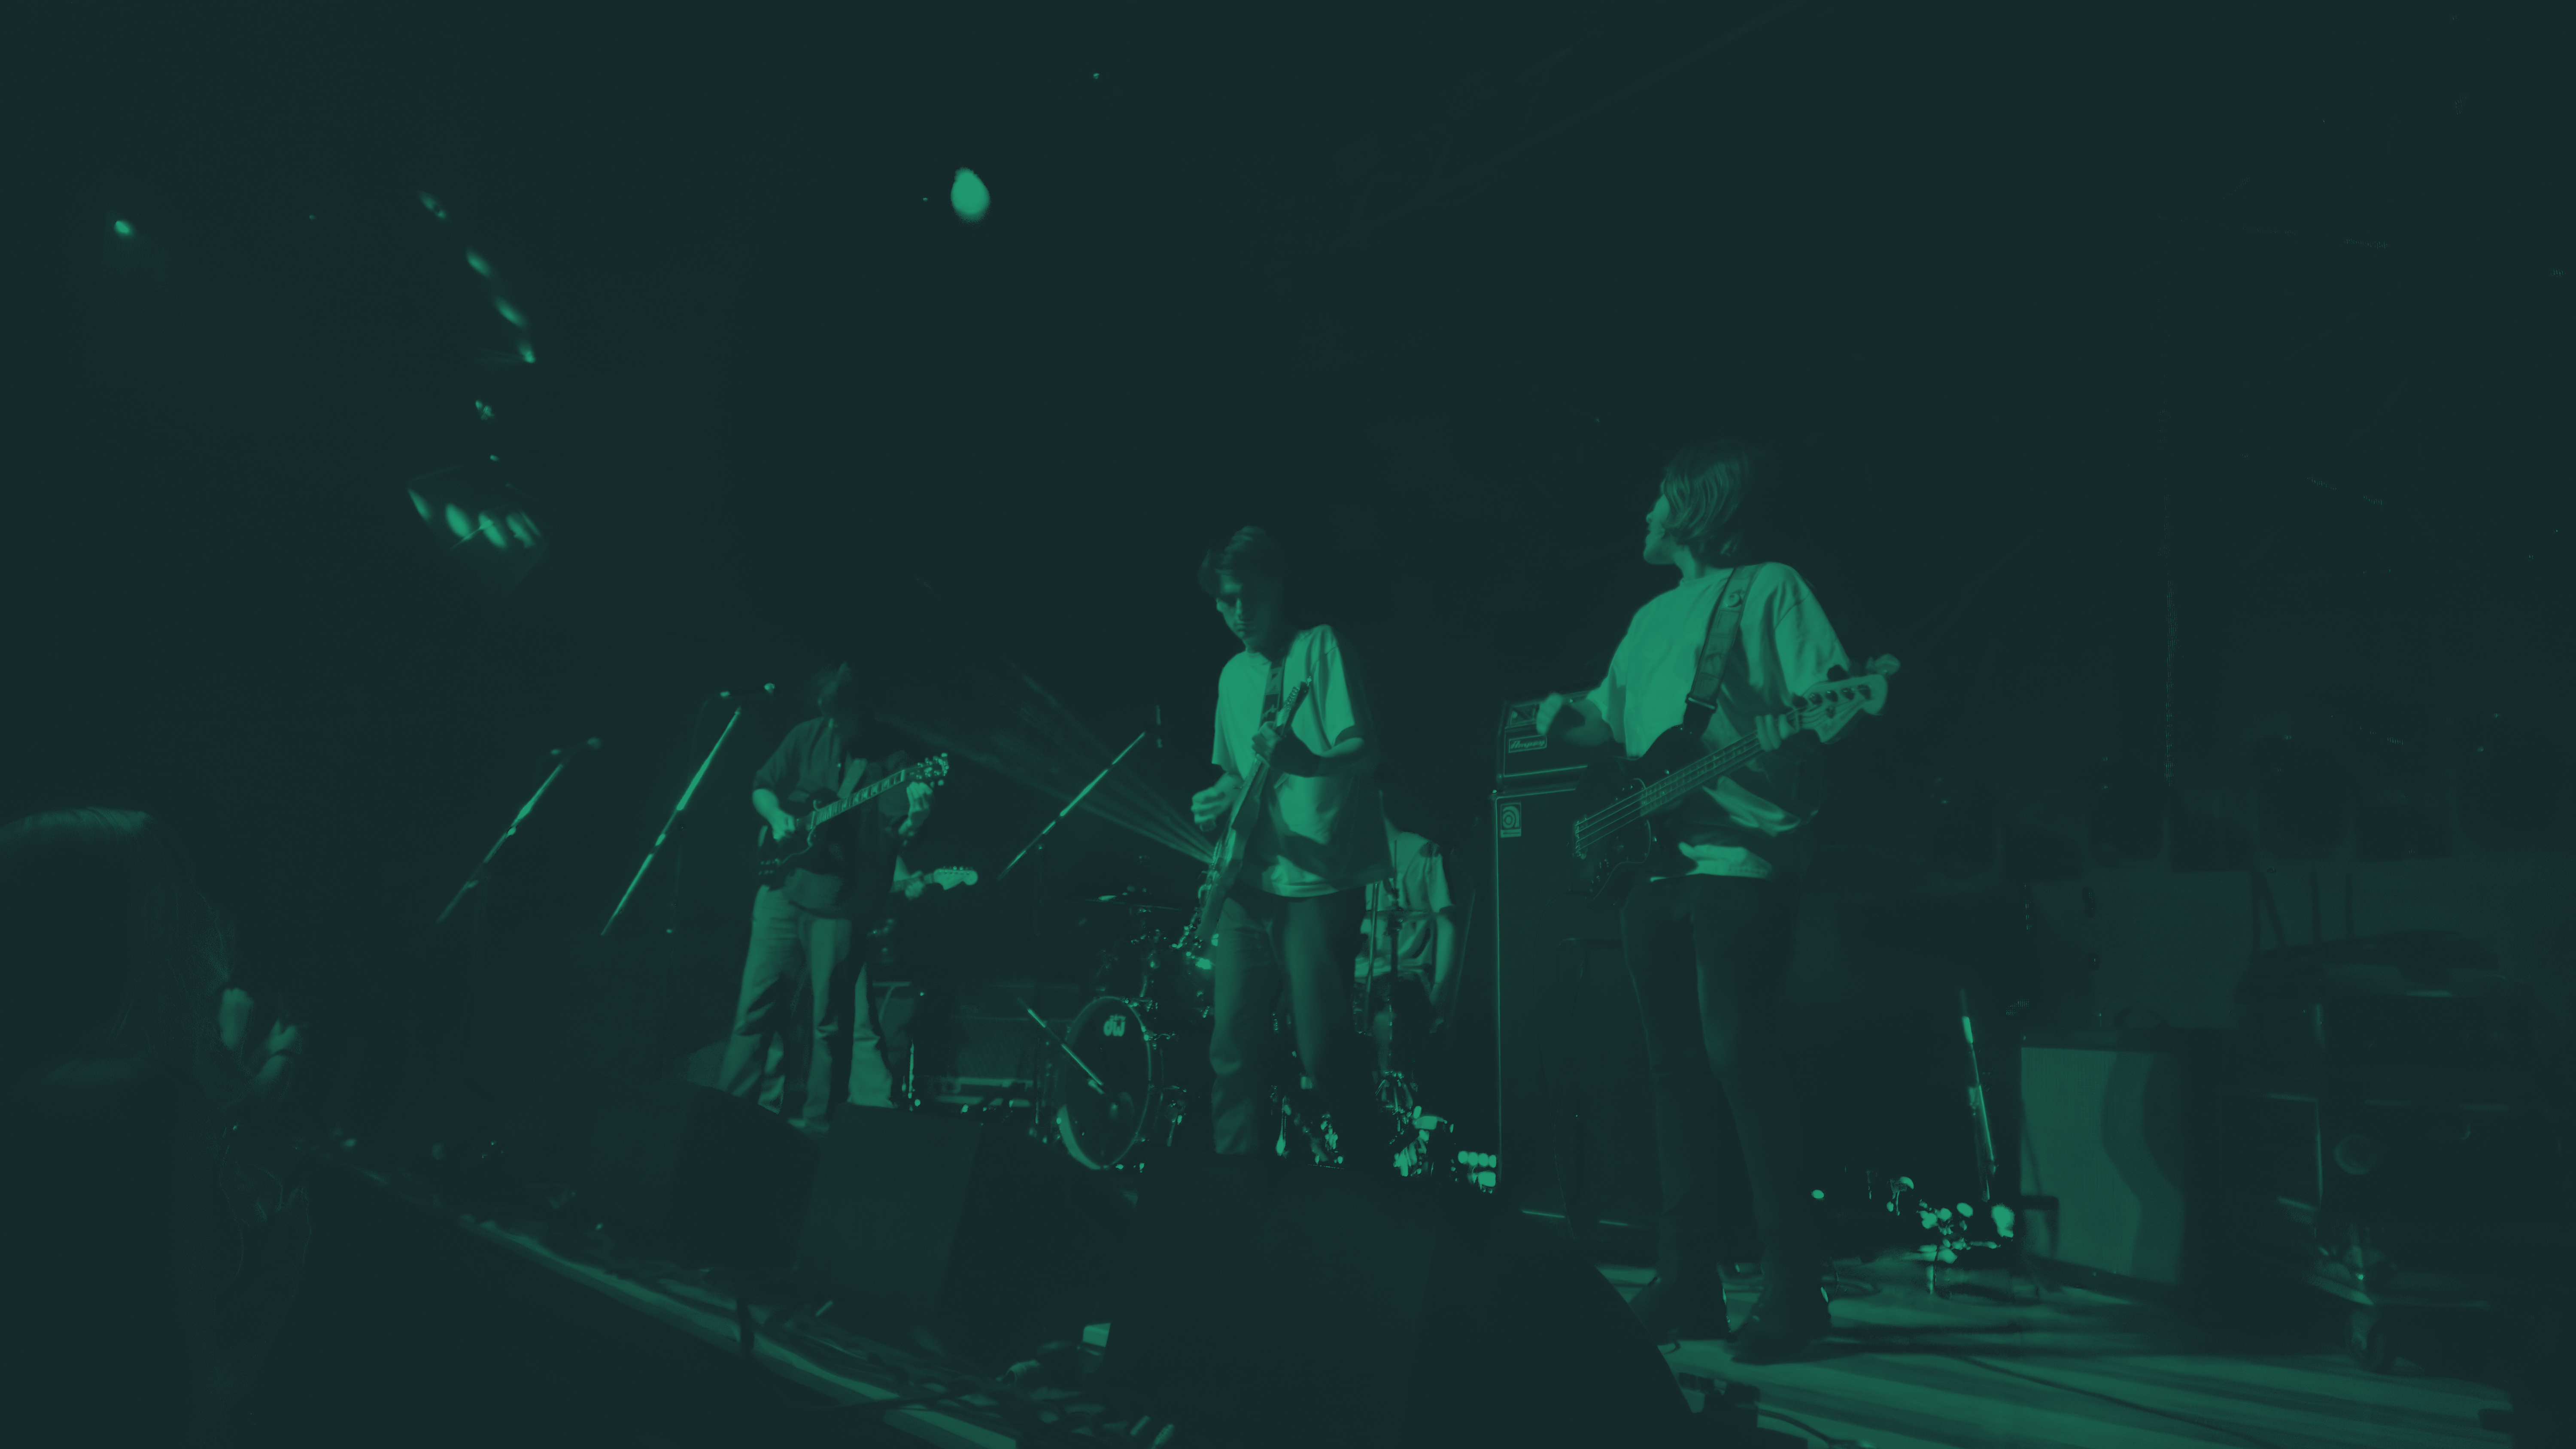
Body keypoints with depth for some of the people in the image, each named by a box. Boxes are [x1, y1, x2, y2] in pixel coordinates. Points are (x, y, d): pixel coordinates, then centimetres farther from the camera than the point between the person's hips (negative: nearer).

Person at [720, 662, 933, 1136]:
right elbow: (761, 786, 15)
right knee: (758, 1000, 3)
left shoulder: (891, 759, -4)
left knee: (830, 1018, 2)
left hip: (842, 901, -3)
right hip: (783, 884, 3)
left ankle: (814, 1119, 14)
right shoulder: (807, 737, 4)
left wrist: (914, 821, -31)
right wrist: (777, 816, -5)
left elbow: (893, 838, -10)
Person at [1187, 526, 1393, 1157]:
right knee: (1232, 1044, 4)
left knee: (1323, 1047, -7)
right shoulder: (1233, 673, 17)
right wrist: (1221, 798, 1)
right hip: (1249, 880, 6)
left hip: (1319, 878, -6)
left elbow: (1363, 752, -12)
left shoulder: (1320, 645, -3)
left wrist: (1302, 761, -32)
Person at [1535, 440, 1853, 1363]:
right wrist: (1562, 719, 5)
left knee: (1740, 1056, -13)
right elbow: (1609, 721, 25)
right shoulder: (1652, 617, 23)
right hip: (1648, 864, 8)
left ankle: (1792, 1290, -4)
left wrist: (1800, 730, -27)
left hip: (1741, 859, -8)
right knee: (1674, 1067, 8)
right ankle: (1686, 1283, 15)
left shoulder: (1771, 590, 1)